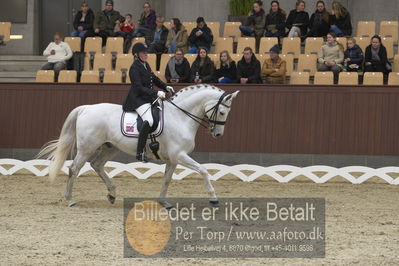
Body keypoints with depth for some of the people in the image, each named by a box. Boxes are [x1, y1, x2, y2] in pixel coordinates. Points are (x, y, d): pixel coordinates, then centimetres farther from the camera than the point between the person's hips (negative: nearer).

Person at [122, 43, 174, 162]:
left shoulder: (146, 65, 15)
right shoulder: (135, 68, -14)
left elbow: (154, 79, 26)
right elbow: (139, 87, -21)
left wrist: (166, 87, 9)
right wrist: (156, 93, -27)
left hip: (148, 98, 10)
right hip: (138, 99, -10)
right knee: (149, 120, -30)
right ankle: (140, 153, -32)